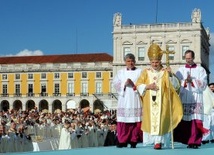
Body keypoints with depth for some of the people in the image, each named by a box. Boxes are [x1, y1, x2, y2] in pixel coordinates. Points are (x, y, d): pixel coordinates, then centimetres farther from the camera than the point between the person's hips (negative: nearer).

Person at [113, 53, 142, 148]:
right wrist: (124, 84, -12)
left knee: (135, 121, -4)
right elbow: (115, 83, 4)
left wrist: (133, 85, -15)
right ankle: (122, 141, 1)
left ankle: (133, 141, 3)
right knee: (123, 121, -4)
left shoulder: (139, 72, 11)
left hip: (135, 100, -1)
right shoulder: (121, 72, 15)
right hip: (124, 100, 1)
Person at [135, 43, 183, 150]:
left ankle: (158, 141, -8)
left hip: (162, 102, -1)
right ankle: (153, 140, 9)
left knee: (160, 120, -8)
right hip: (149, 102, 2)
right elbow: (138, 85, 3)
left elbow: (174, 85, -6)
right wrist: (147, 86, -13)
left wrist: (171, 75, -21)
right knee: (151, 119, 0)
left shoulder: (165, 72, 4)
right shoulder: (146, 72, 7)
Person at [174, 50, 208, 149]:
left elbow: (203, 85, 1)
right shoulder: (180, 70, 15)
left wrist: (192, 81, -9)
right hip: (184, 99, 1)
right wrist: (185, 82, -11)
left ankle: (194, 141, -8)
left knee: (195, 120, -9)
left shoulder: (200, 70, 11)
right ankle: (184, 139, 2)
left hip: (196, 99, -1)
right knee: (184, 120, -5)